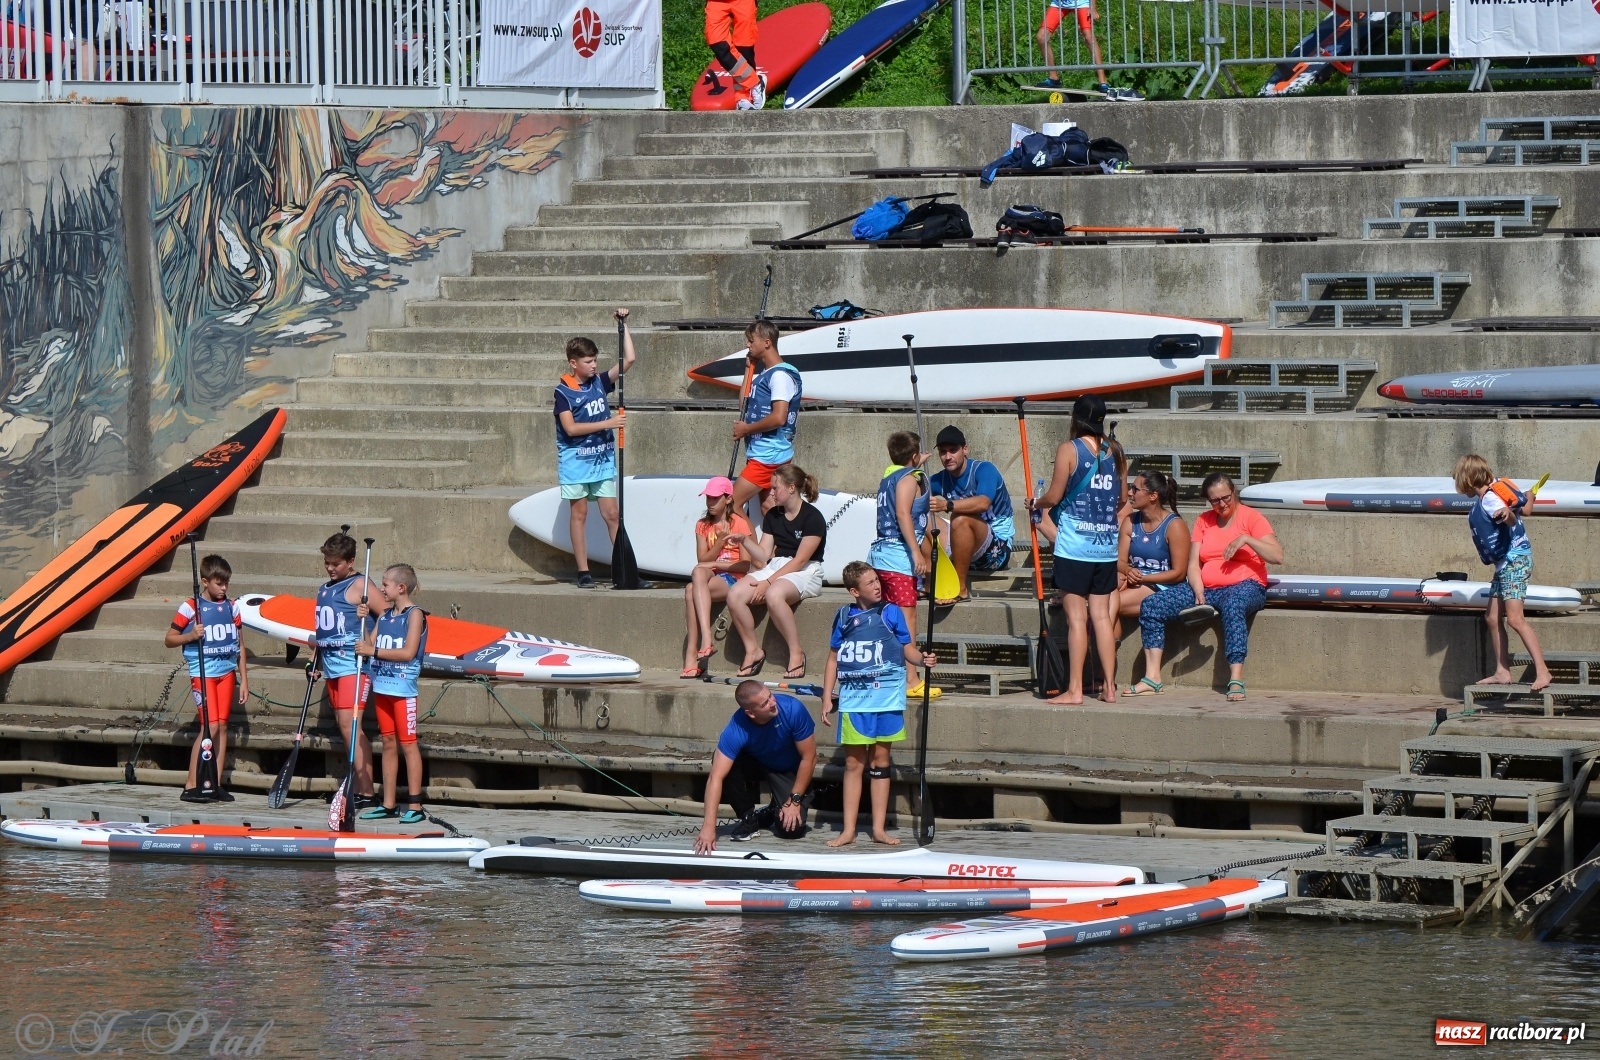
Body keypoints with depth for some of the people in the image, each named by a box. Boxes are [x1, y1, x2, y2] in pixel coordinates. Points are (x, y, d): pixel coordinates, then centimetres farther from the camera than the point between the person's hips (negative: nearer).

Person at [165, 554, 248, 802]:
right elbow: (169, 639, 0)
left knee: (222, 725, 3)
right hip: (203, 672, -5)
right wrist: (190, 636, -18)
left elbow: (238, 646, 14)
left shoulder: (231, 608, 9)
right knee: (209, 726, -13)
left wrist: (243, 680, 12)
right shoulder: (190, 608, -5)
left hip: (227, 672, 5)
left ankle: (215, 784, 8)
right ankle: (191, 786, -9)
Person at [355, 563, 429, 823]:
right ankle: (389, 804, 13)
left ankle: (415, 806, -2)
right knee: (389, 743, 10)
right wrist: (363, 621, -2)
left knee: (407, 744, -4)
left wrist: (374, 651, -17)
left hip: (403, 688, -7)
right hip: (382, 685, 7)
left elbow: (408, 652, -17)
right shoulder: (384, 615, 13)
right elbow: (369, 645, 11)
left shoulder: (415, 615, -9)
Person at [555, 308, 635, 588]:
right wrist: (607, 423, -19)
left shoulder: (600, 382, 5)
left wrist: (623, 325, -3)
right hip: (575, 462, -4)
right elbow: (571, 428, -17)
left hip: (603, 460, 4)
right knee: (579, 514, 3)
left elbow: (628, 360, 3)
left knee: (612, 514, 2)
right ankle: (583, 572, 5)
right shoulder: (563, 391, -9)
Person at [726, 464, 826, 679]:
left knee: (774, 595, -39)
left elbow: (800, 560, -15)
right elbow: (763, 556, 10)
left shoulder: (812, 518, -10)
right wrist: (745, 541, -9)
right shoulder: (773, 516, 12)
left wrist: (768, 582, -19)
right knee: (735, 595, -20)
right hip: (774, 567, 7)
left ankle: (796, 654, -25)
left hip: (805, 573, -7)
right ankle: (753, 650, -7)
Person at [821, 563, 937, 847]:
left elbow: (907, 649, 4)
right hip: (853, 698, 1)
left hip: (886, 697, -1)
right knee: (853, 763, 3)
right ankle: (848, 830, 8)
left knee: (880, 760, 4)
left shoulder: (890, 613, 2)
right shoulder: (844, 617, 5)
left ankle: (879, 828, 10)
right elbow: (834, 659, 11)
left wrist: (922, 659, -18)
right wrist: (827, 699, 7)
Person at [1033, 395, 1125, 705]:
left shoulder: (1069, 450, -8)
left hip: (1074, 546, -5)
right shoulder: (1114, 452, 7)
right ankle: (1109, 687, 10)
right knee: (1102, 615, 10)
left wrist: (1036, 502, 13)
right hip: (1107, 546, 5)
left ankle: (1075, 689, -4)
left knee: (1077, 617, -4)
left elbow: (1053, 497, -8)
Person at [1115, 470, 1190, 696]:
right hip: (1136, 584, 6)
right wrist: (1129, 571, -17)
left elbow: (1178, 573, -10)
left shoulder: (1175, 526, -7)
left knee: (1112, 601, -28)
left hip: (1165, 590, -6)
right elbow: (1120, 561, 7)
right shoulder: (1130, 522, 13)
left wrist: (1143, 578, -17)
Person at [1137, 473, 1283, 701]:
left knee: (1233, 605, -42)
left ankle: (1236, 680, -49)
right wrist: (1198, 592, -11)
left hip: (1244, 586, -5)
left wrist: (1246, 539, -20)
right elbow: (1193, 564, 7)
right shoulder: (1204, 521, 15)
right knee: (1151, 605, -12)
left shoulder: (1251, 518, 1)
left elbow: (1277, 556, -9)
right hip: (1206, 587, 5)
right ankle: (1152, 676, -17)